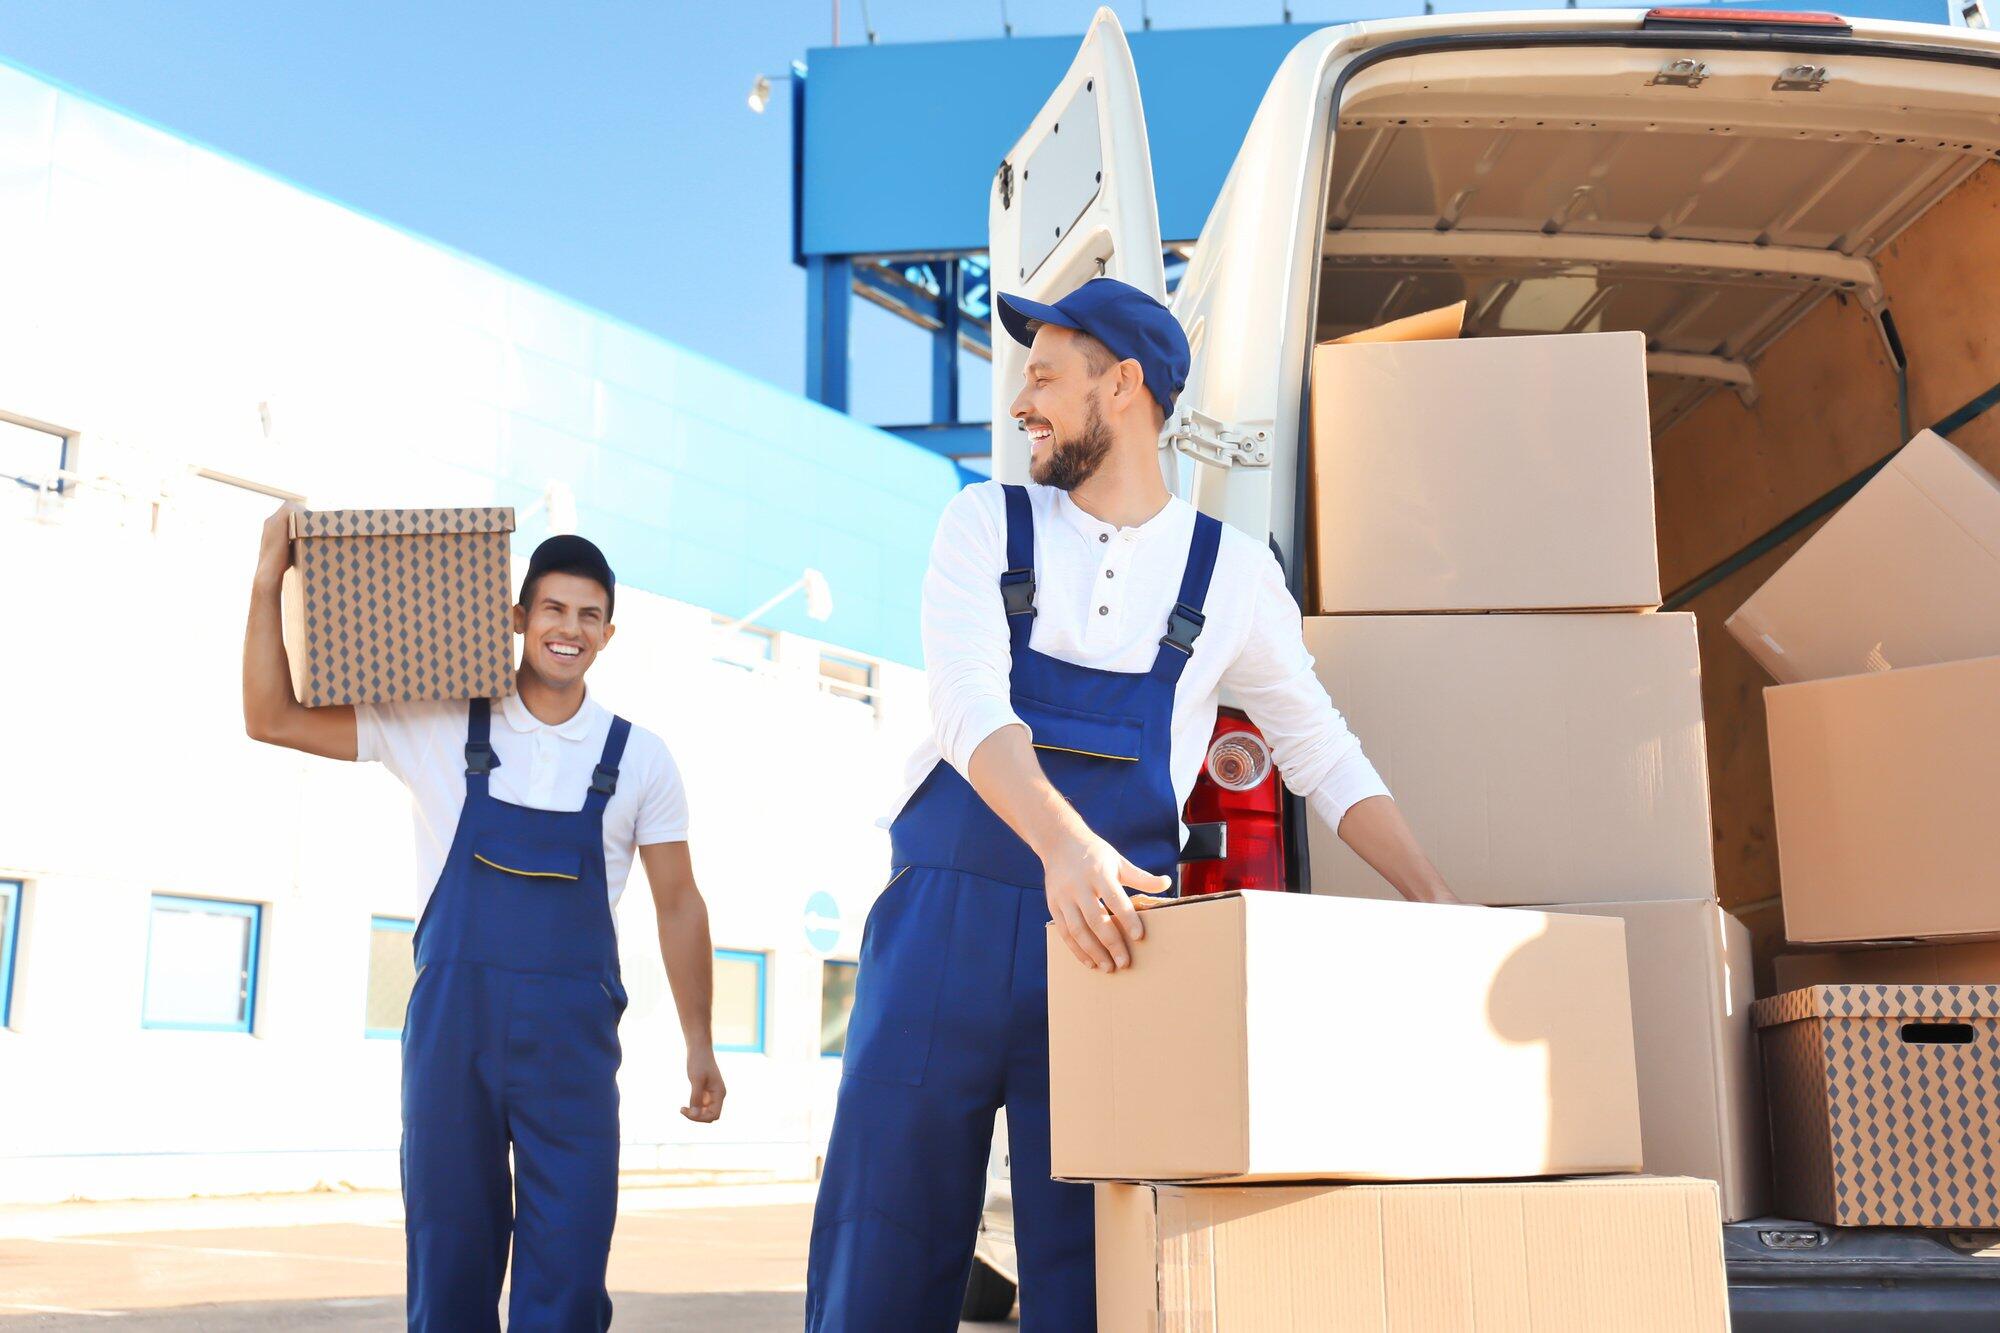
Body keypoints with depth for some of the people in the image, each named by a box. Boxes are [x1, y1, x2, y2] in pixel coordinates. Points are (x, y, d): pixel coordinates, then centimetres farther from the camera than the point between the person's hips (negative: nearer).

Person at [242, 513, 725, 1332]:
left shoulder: (638, 759, 4)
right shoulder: (440, 731, 4)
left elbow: (678, 905, 7)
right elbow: (272, 719, 3)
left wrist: (698, 1047, 6)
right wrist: (269, 584, -6)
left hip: (573, 1033, 0)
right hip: (451, 1020, 1)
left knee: (569, 1266, -3)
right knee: (448, 1247, 8)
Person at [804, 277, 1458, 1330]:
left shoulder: (1232, 571, 7)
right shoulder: (986, 524, 5)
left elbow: (1323, 756, 14)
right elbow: (969, 705, -12)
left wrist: (1436, 906, 3)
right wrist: (1063, 844, -31)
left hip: (1107, 932, 0)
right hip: (947, 916, 0)